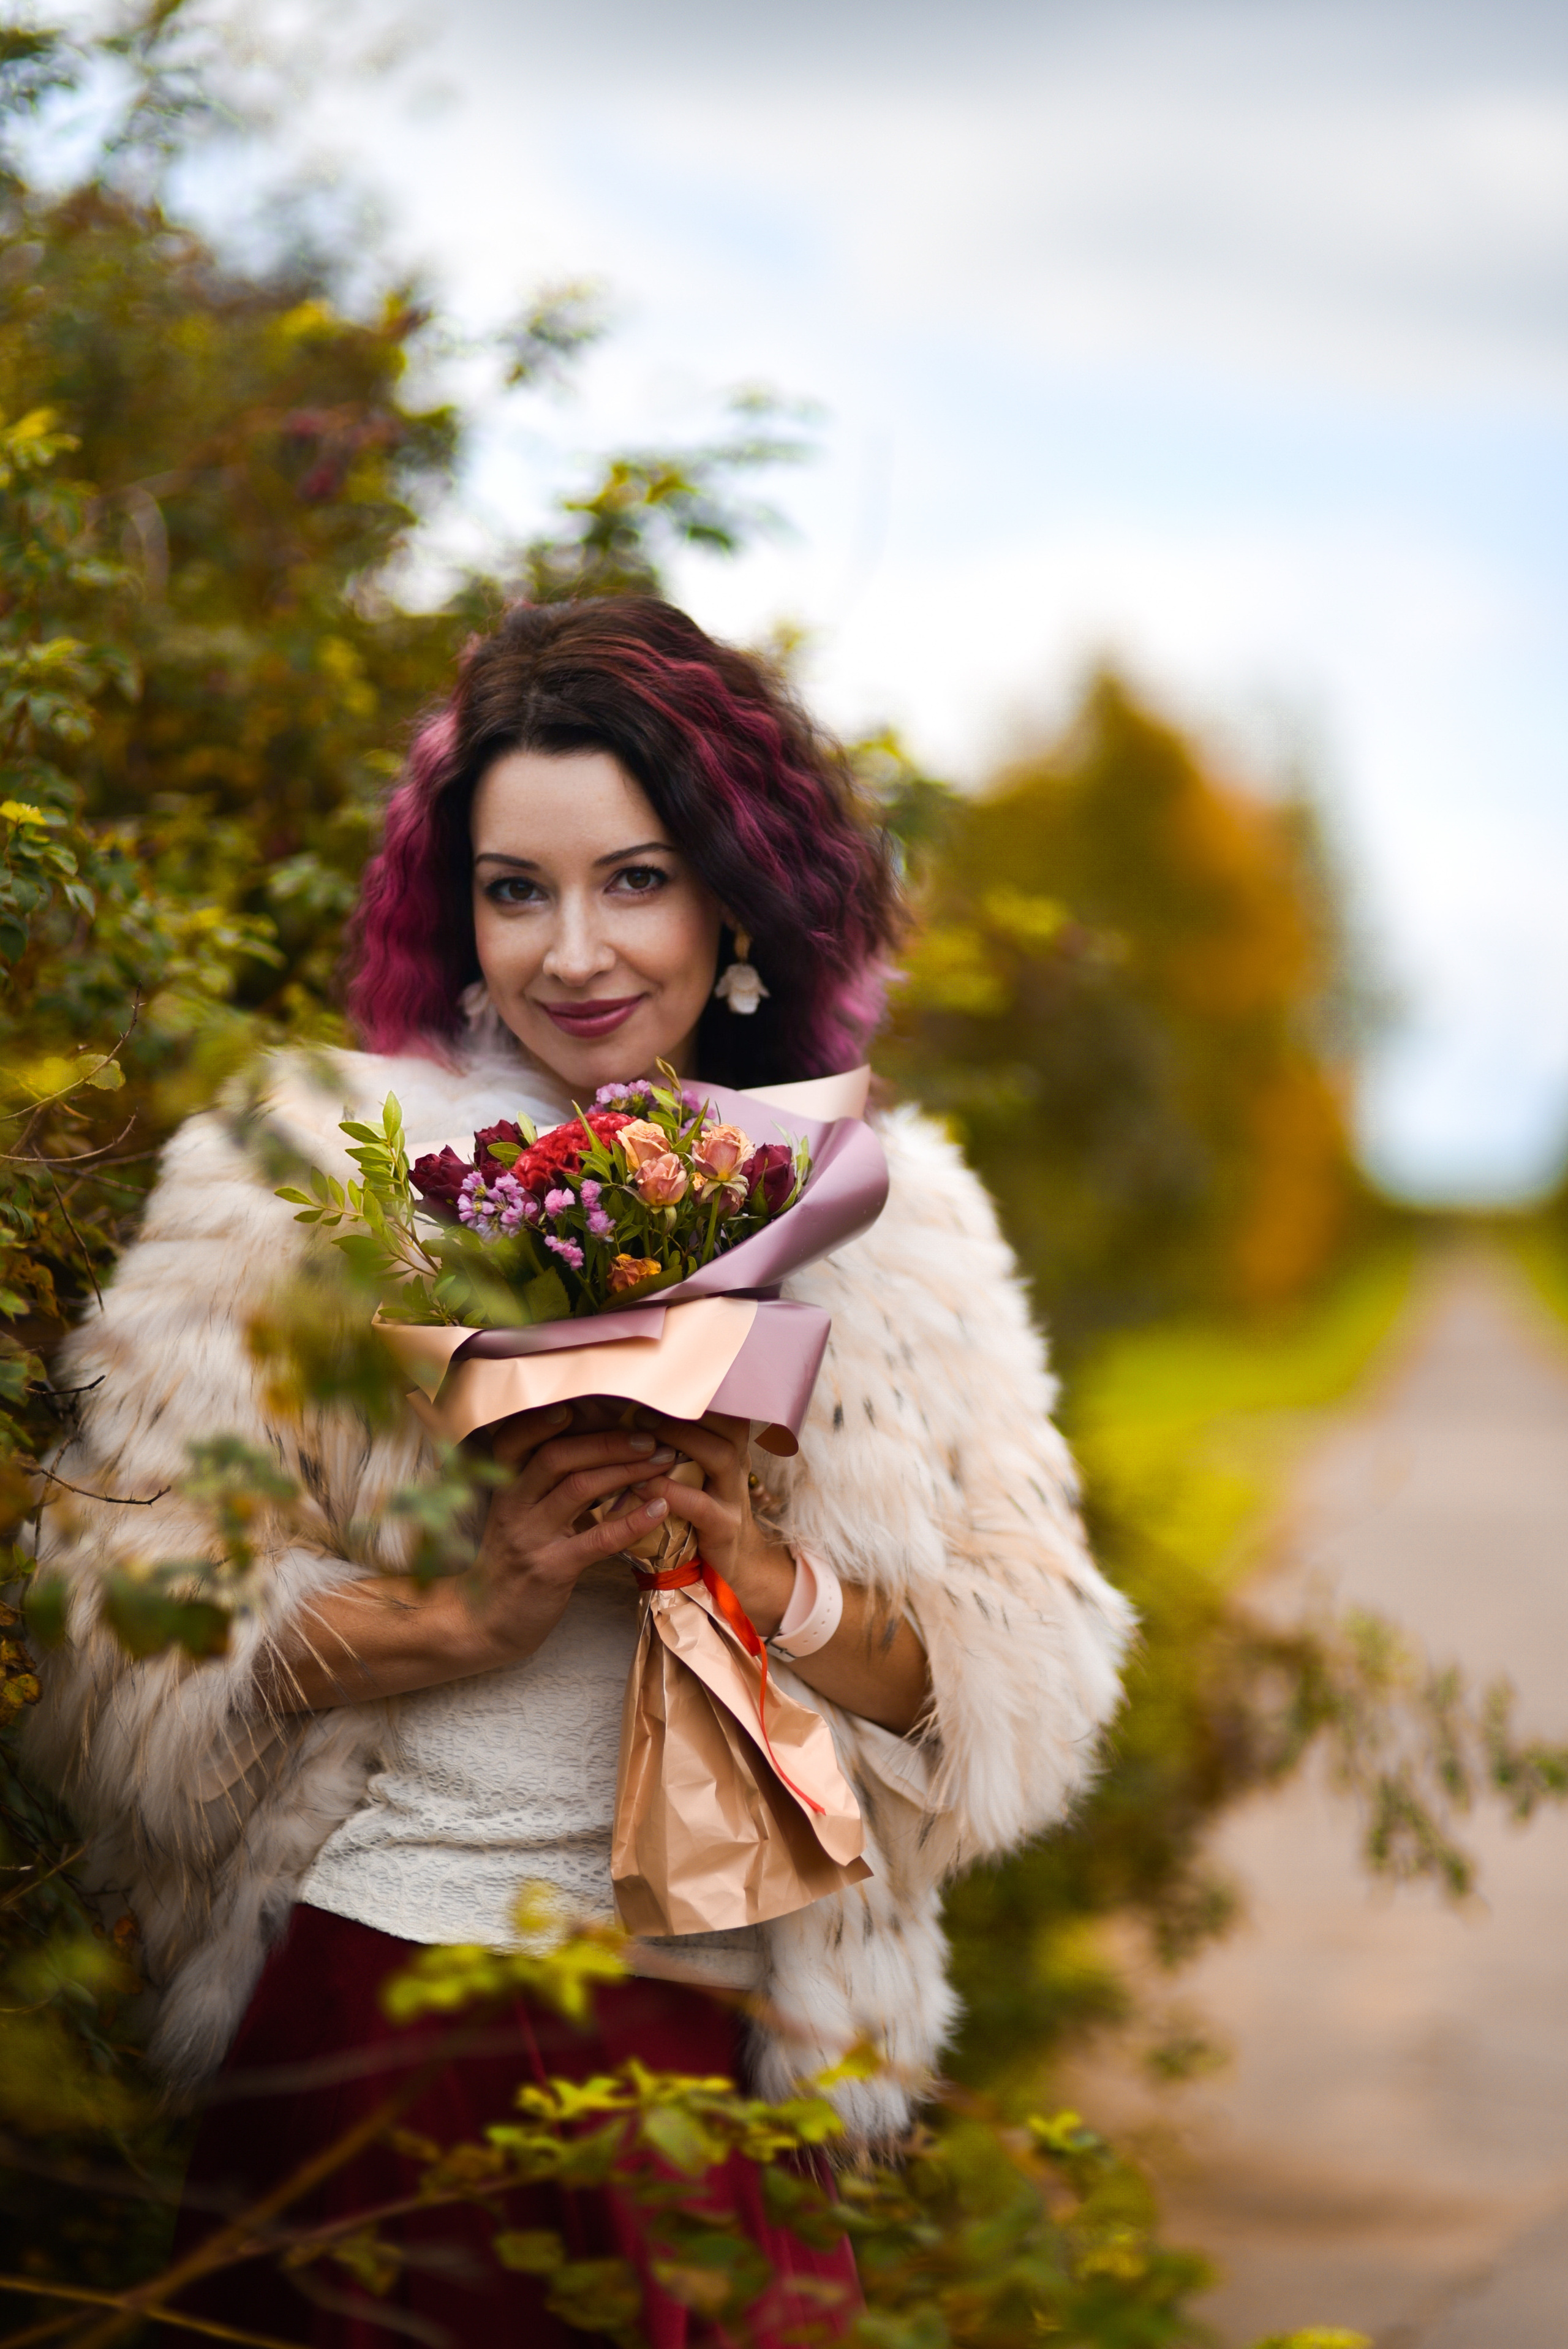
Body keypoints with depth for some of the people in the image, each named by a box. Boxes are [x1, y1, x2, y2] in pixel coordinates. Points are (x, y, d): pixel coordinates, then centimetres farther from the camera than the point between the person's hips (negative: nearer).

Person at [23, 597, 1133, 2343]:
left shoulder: (889, 1217, 9)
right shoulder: (307, 1172, 1)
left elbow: (1026, 1686, 6)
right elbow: (123, 1632, -6)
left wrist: (778, 1589, -11)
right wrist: (465, 1616, -17)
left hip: (718, 2056, 2)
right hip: (371, 1992, -2)